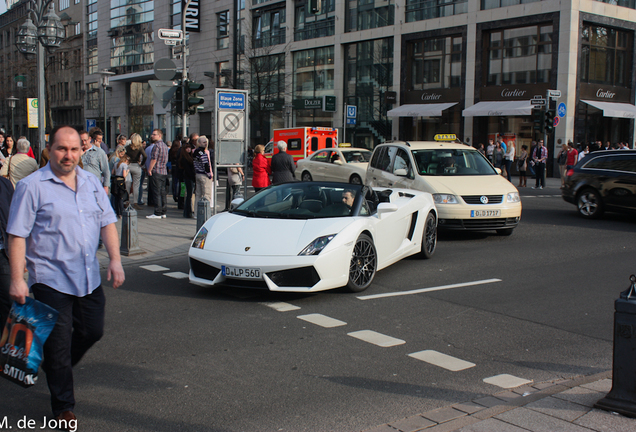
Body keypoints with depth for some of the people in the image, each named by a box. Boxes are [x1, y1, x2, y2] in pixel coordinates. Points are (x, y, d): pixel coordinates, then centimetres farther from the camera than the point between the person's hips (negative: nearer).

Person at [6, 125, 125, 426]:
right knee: (58, 344, 3)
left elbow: (107, 222, 12)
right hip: (51, 280, -5)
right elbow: (17, 236, -10)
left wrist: (115, 259, 0)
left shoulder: (92, 183, 9)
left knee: (93, 331, 15)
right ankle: (63, 407, 19)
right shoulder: (32, 187, -8)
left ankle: (58, 368, 43)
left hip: (89, 278, 6)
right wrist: (17, 279, -15)